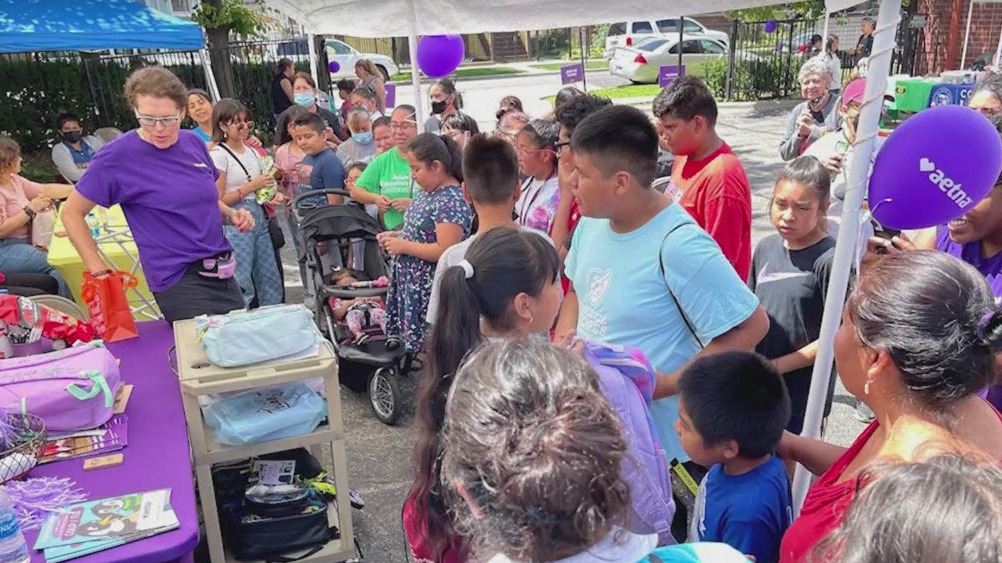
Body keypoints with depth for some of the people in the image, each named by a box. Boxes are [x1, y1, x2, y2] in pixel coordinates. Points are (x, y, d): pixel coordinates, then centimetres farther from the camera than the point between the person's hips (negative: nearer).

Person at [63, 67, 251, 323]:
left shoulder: (194, 142, 6)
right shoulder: (118, 157, -10)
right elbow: (72, 213, -3)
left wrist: (231, 214, 1)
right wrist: (99, 272, -9)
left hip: (223, 273, 6)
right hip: (180, 282, -6)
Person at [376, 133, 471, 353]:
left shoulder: (451, 201, -19)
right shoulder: (427, 192, 10)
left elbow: (444, 251, -25)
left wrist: (402, 246, -17)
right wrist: (396, 235, 5)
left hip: (431, 291, -9)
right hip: (411, 283, 9)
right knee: (412, 343, 15)